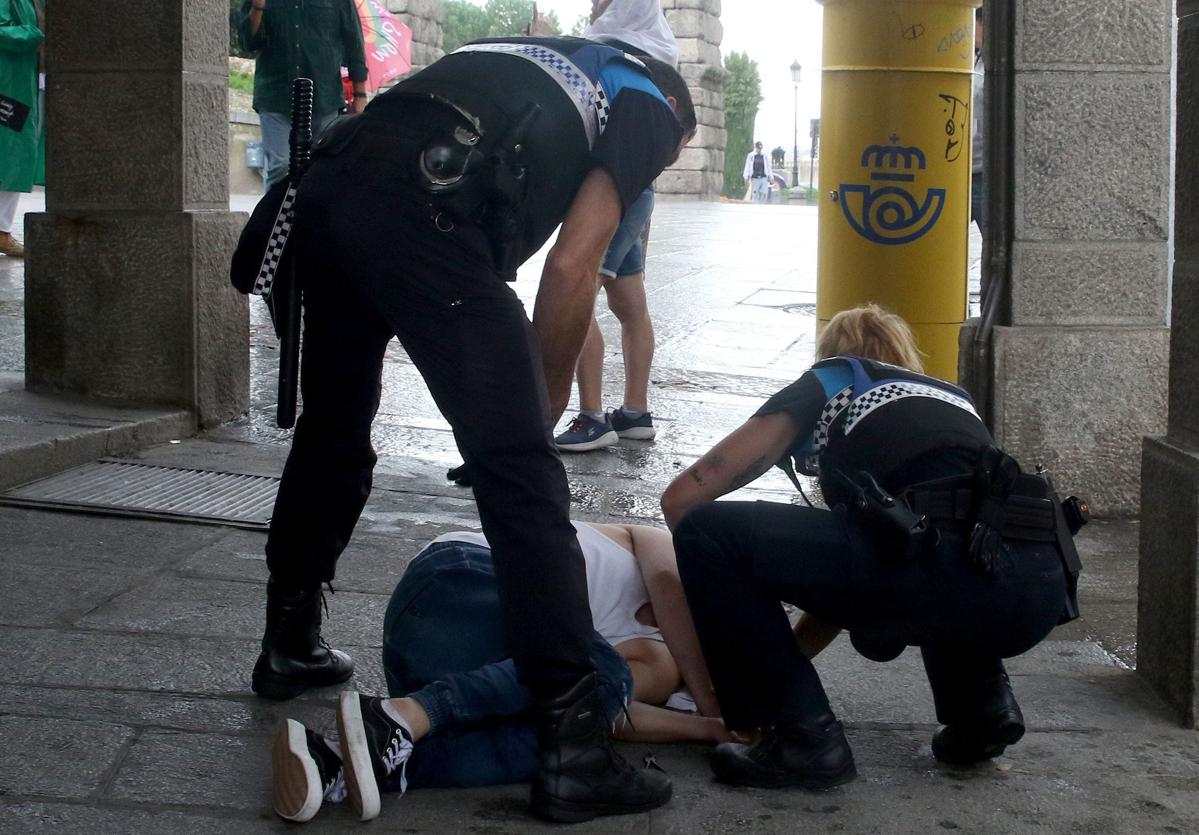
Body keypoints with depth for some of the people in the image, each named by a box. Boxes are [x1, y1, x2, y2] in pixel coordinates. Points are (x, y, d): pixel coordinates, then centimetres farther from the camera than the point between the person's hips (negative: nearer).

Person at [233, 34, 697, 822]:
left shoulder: (538, 59, 37)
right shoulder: (648, 106, 17)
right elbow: (571, 269, 2)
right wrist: (545, 405, 13)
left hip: (328, 181, 8)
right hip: (421, 206, -8)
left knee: (333, 431, 27)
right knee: (522, 472, -5)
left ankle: (290, 646, 43)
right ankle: (574, 749, -6)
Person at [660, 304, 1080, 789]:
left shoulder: (829, 381, 22)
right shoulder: (950, 397, 37)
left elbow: (682, 497, 17)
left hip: (958, 575, -7)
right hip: (1043, 596, 7)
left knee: (708, 533, 2)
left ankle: (804, 738, 3)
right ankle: (982, 703, 21)